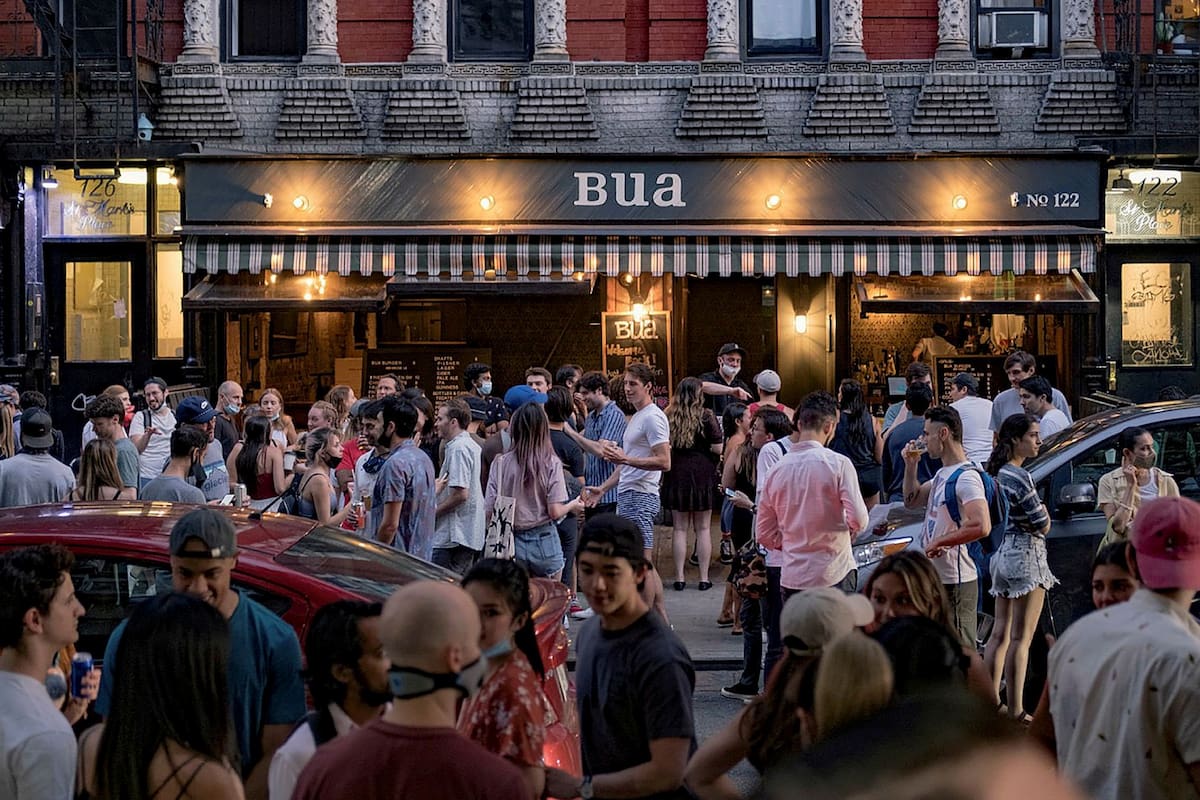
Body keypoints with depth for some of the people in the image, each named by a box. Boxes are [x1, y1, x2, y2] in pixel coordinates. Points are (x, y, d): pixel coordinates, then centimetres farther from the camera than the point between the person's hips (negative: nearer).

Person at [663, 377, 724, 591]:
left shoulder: (668, 417, -1)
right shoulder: (706, 417, -9)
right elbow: (718, 448, -10)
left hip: (676, 475, 2)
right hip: (702, 475, -2)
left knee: (679, 528, 8)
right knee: (702, 528, 6)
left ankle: (679, 577, 7)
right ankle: (704, 578, 7)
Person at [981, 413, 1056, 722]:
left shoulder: (997, 473, 10)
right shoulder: (1019, 477, -18)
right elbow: (1043, 525, -14)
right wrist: (1043, 510, 6)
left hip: (1002, 553, 9)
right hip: (1026, 555, -9)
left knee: (1000, 633, 14)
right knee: (1021, 638, -5)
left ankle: (992, 700, 18)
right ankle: (1016, 711, -4)